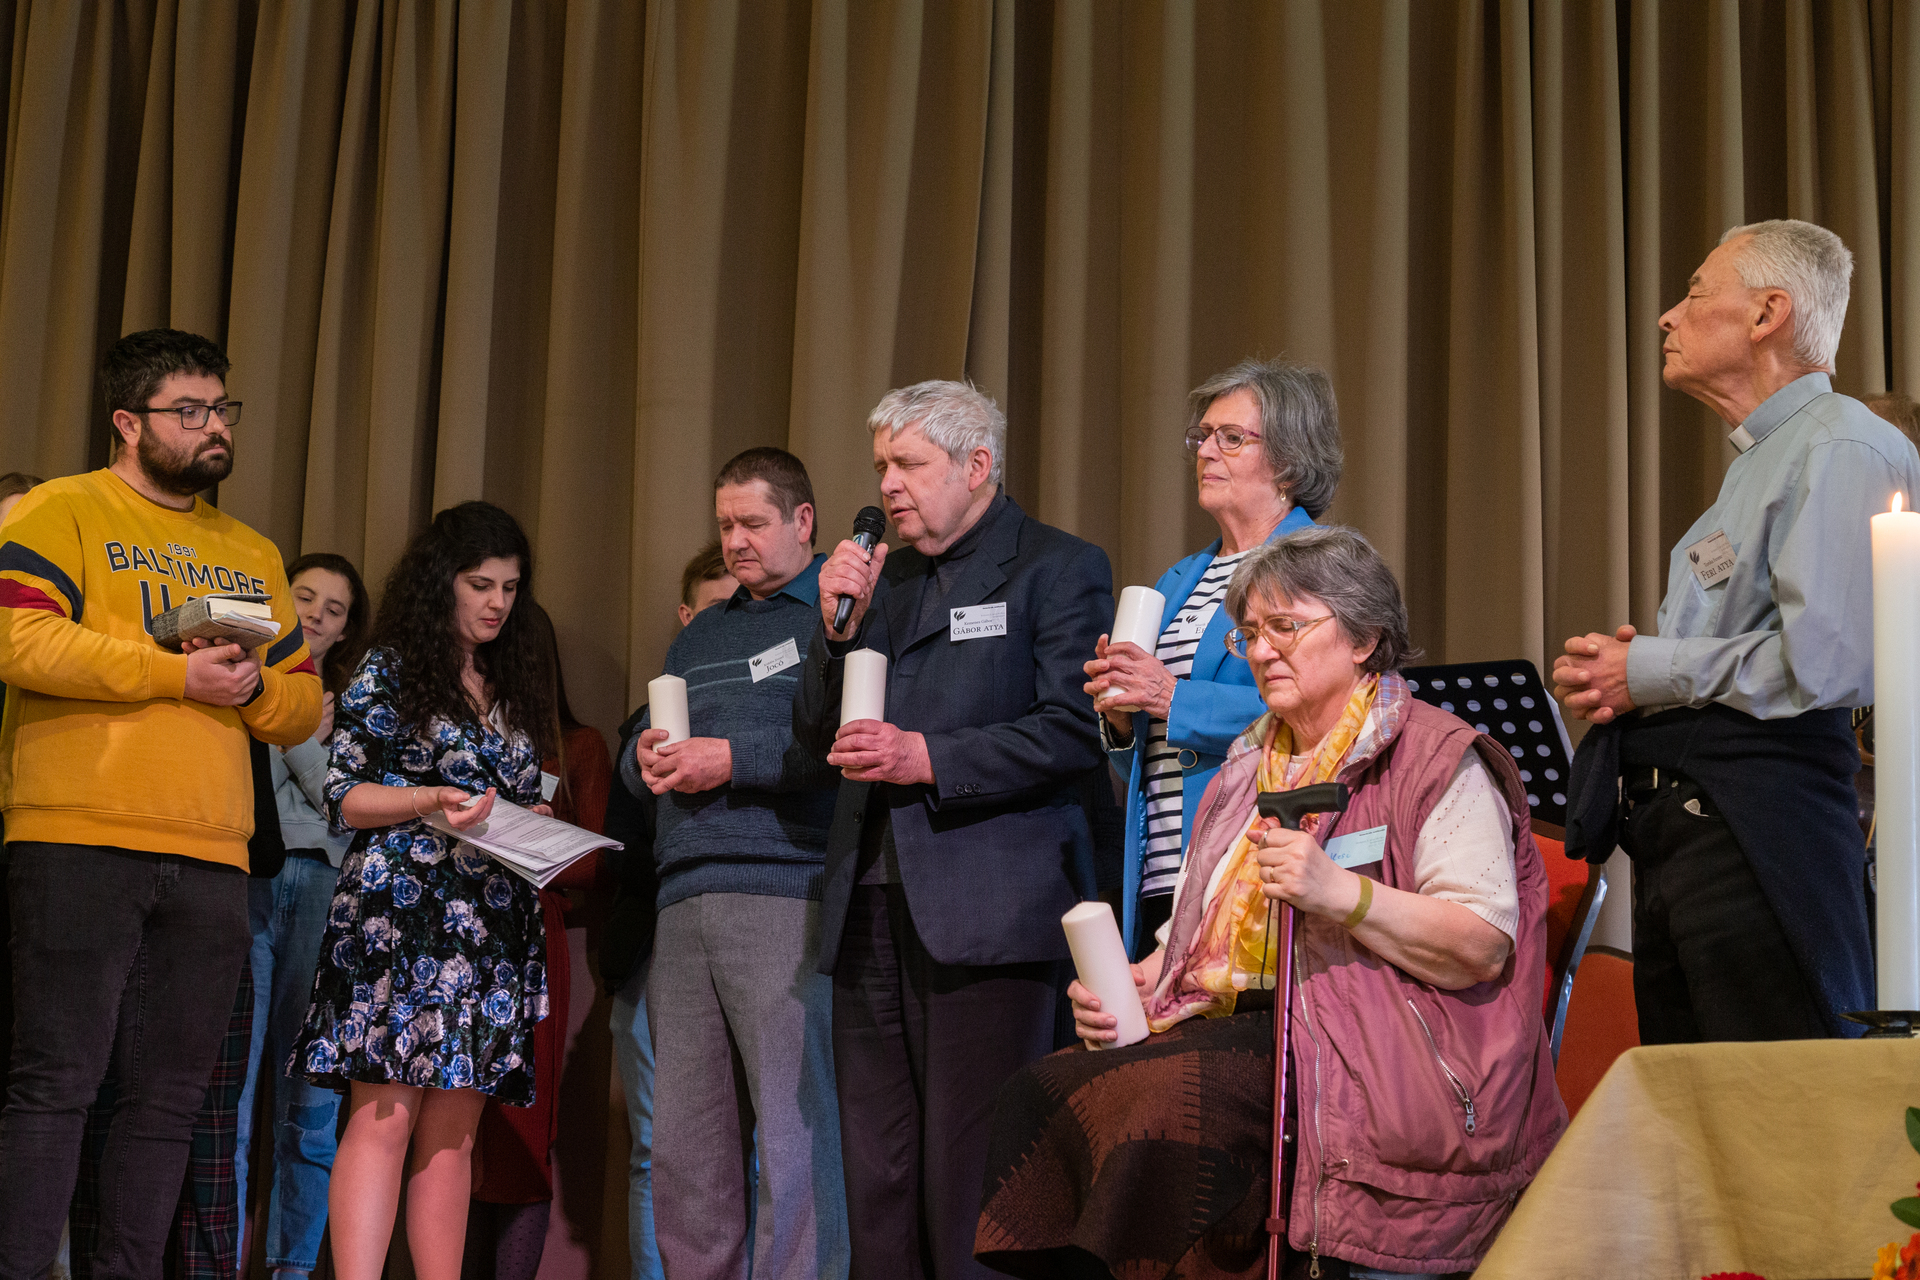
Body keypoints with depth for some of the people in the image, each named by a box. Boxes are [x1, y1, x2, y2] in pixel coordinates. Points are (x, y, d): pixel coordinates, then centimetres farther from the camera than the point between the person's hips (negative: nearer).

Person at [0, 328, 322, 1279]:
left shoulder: (252, 555, 23)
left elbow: (304, 706, 23)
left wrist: (254, 687, 0)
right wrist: (177, 674, -13)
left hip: (211, 861, 6)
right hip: (78, 843, -6)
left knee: (170, 1094, 5)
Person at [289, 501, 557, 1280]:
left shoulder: (516, 690, 21)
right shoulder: (389, 672, 4)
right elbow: (341, 798, -1)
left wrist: (538, 827, 1)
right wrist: (429, 802, -16)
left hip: (491, 931, 6)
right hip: (399, 916, -5)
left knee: (453, 1132, 3)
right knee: (385, 1116, -13)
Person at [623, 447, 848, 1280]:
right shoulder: (699, 638, 27)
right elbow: (636, 752, 29)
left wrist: (732, 758, -11)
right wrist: (647, 757, 6)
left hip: (785, 896, -7)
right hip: (686, 903, 7)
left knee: (794, 1139, -10)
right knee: (685, 1148, 5)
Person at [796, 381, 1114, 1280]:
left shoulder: (1057, 567, 1)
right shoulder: (881, 575, 21)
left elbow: (1078, 734, -10)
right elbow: (818, 734, 20)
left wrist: (930, 759, -15)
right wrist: (840, 628, 4)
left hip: (986, 920, -7)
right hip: (870, 912, 7)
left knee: (972, 1191, -8)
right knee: (876, 1189, 6)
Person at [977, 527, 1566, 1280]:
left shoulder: (1436, 760, 0)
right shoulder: (1250, 766, 25)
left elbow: (1485, 949, -11)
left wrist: (1342, 894, -22)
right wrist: (1133, 983, 6)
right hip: (1232, 1031, 7)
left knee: (1159, 1101, -34)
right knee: (1046, 1091, -21)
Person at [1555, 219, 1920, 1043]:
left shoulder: (1841, 449, -10)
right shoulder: (1756, 465, 24)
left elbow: (1823, 662, -22)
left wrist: (1649, 671, -9)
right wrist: (1615, 677, 10)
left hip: (1758, 828, -11)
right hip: (1674, 828, 11)